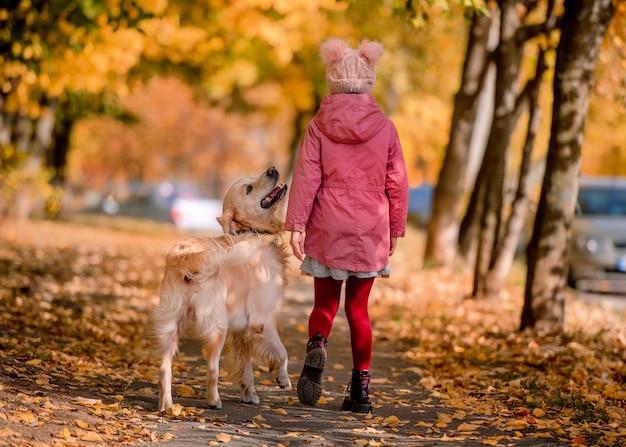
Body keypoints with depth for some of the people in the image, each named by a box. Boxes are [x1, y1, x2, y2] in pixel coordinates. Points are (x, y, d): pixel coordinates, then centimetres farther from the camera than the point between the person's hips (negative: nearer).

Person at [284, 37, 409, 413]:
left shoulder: (320, 127, -4)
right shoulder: (385, 128, -1)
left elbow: (306, 178, -6)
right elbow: (397, 184, 3)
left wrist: (295, 225, -5)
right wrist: (395, 229, 13)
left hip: (327, 230, -1)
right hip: (370, 231, 1)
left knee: (325, 303, 12)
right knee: (359, 308, 10)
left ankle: (317, 344, -21)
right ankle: (361, 388, 8)